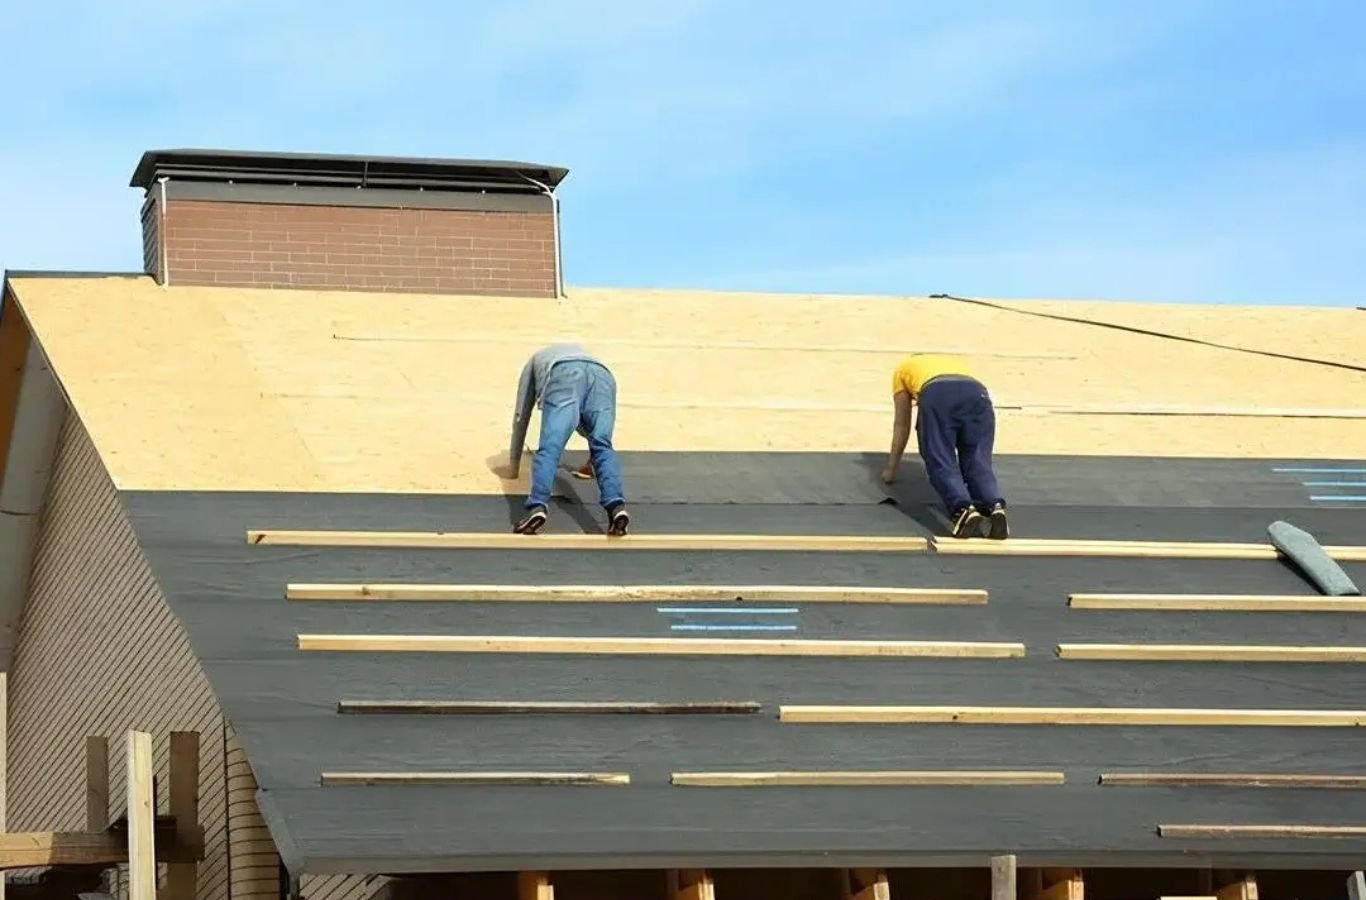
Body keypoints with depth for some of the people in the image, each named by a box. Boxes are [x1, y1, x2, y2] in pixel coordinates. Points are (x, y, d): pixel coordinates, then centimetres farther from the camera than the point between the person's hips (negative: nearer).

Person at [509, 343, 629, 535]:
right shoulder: (582, 353, 51)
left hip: (563, 375, -3)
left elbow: (521, 416, 44)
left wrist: (514, 465, 52)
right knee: (602, 448, -3)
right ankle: (616, 506, -27)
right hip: (602, 376, 3)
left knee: (550, 447, -13)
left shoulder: (536, 360, 43)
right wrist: (591, 463, 72)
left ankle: (538, 507, -35)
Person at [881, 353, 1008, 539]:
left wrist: (891, 469, 52)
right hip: (977, 394, 3)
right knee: (978, 464, 3)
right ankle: (995, 508, -25)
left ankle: (965, 511, -32)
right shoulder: (956, 362, 48)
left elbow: (901, 425, 42)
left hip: (937, 396, -3)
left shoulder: (903, 370, 40)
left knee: (941, 465, -5)